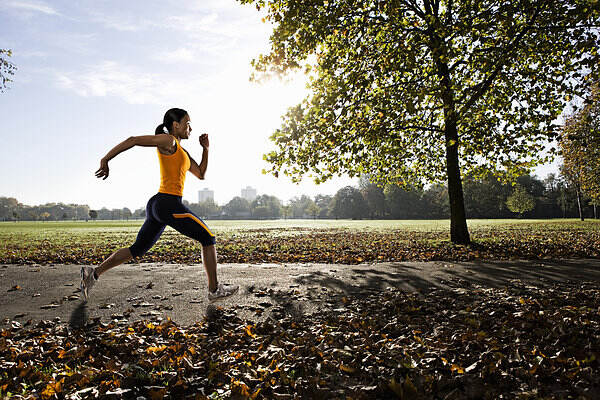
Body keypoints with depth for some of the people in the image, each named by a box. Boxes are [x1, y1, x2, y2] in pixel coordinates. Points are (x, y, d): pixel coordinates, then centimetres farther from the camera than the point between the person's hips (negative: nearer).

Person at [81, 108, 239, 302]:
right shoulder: (167, 140, -5)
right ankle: (215, 289, 8)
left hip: (156, 206, 10)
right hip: (169, 204, -10)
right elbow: (133, 140, -10)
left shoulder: (181, 151, 22)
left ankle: (93, 273, 14)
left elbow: (201, 174, 24)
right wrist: (105, 160, -11)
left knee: (137, 249, 16)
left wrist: (206, 148, 16)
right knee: (208, 238, 2)